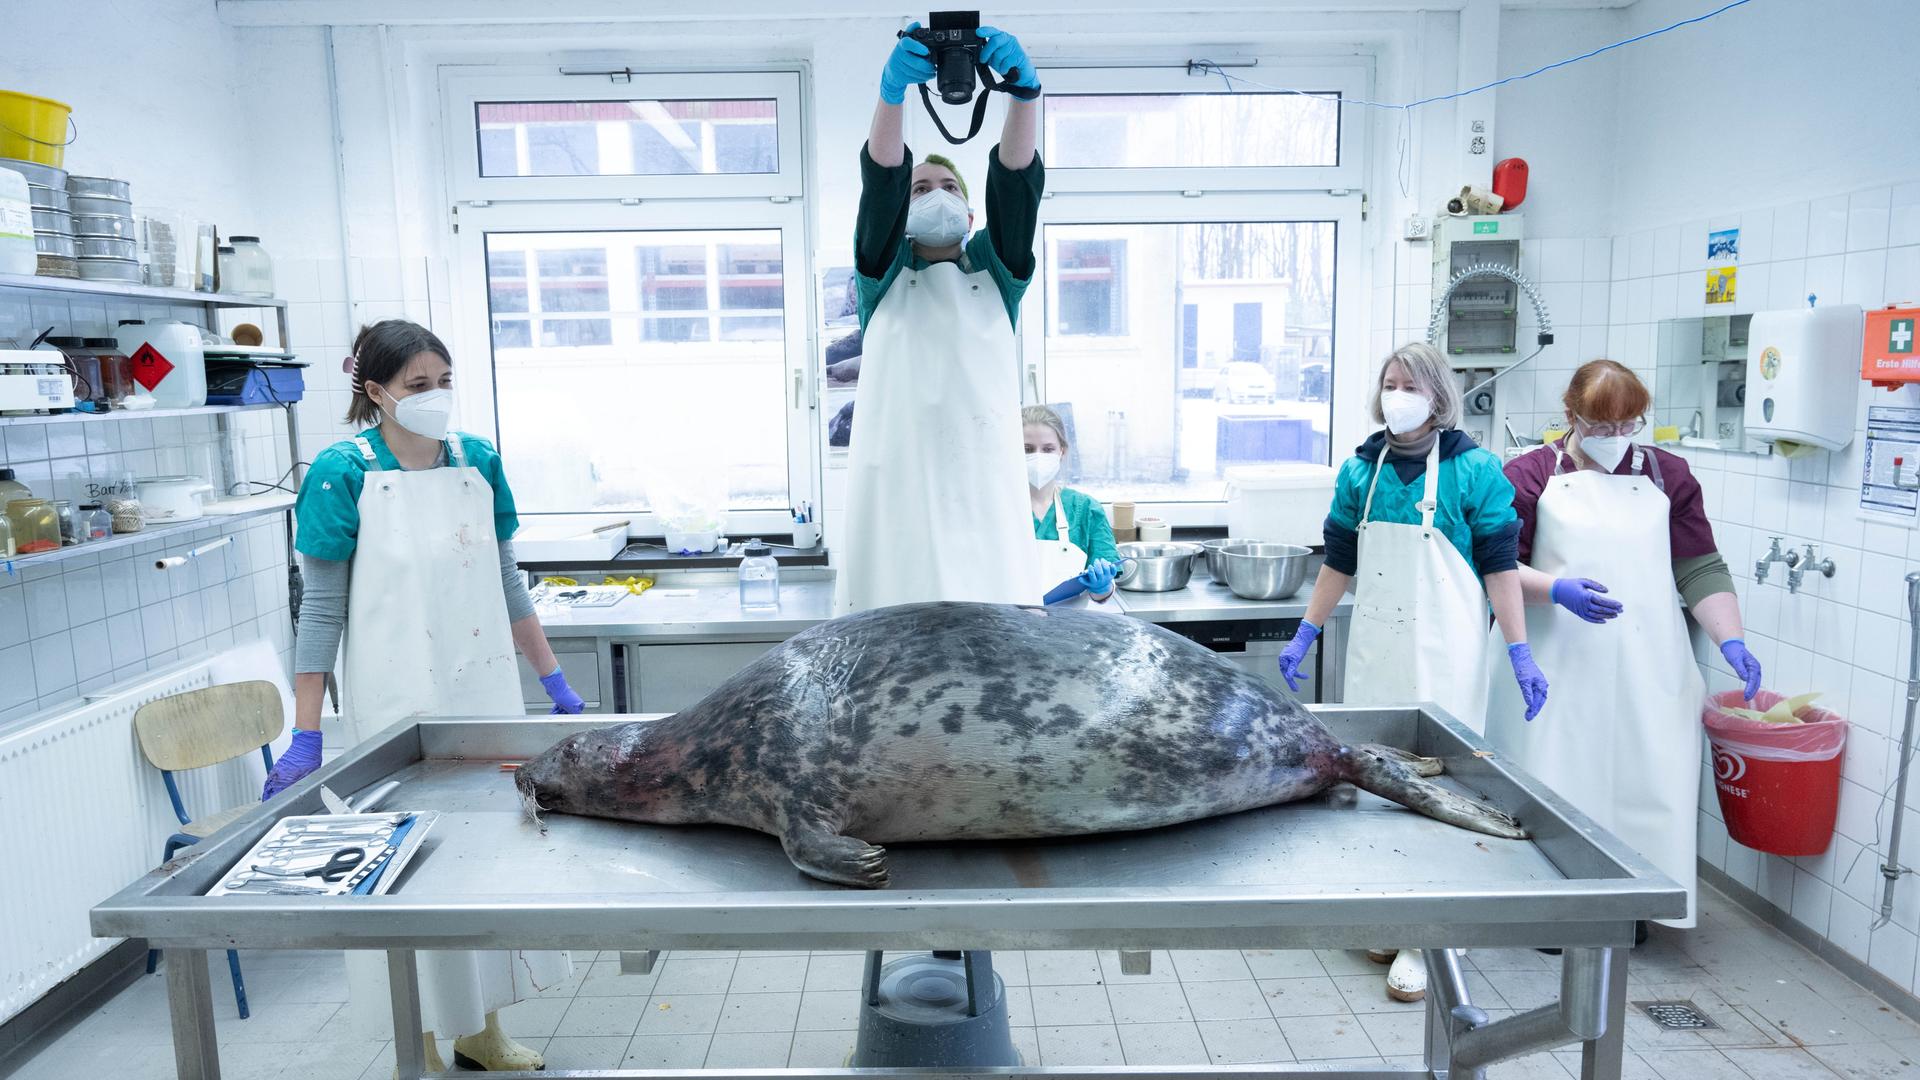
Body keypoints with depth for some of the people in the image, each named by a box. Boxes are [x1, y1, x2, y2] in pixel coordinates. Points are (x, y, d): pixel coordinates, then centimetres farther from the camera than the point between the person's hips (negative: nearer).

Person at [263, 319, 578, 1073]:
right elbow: (322, 609, -6)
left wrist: (556, 683, 11)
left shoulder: (478, 461, 4)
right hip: (398, 707, -4)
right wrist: (306, 737, -8)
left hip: (486, 694, 4)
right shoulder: (344, 473, -8)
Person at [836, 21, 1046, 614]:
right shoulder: (885, 272, 17)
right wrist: (892, 88, -17)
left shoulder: (996, 271, 20)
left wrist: (1023, 89, -13)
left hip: (987, 484, 1)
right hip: (894, 483, -1)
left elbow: (1017, 180, 4)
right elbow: (881, 180, 0)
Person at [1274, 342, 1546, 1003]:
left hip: (1443, 650, -4)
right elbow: (1340, 562, 13)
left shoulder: (1473, 470, -3)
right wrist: (1305, 634, 11)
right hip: (1375, 645, 4)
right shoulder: (1361, 470, 8)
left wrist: (1520, 653, -6)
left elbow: (1500, 564, -3)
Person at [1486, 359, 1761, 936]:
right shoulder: (1532, 474, 4)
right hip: (1559, 666, -2)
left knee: (1642, 779, 0)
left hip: (1646, 668, 2)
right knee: (1557, 783, -2)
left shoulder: (1667, 475, 11)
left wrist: (1731, 640, -4)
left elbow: (1702, 570, 8)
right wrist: (1556, 588, -17)